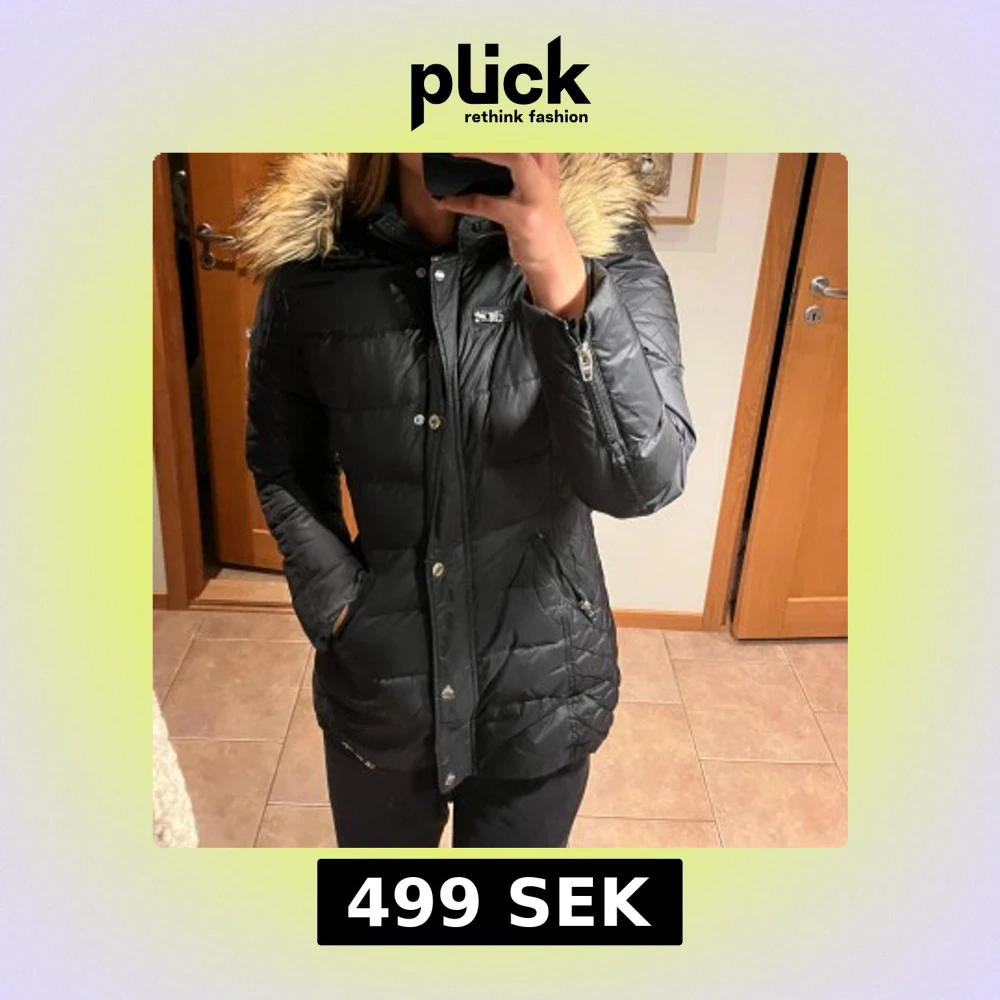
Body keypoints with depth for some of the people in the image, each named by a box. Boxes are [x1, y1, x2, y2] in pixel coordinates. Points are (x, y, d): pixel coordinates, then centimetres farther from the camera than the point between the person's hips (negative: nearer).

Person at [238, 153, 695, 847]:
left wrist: (559, 272, -37)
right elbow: (282, 466, 4)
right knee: (378, 841, 26)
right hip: (377, 683, 2)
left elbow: (645, 480, -25)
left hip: (541, 689, -1)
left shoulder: (602, 233, -13)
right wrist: (339, 604, -7)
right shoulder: (309, 258, -9)